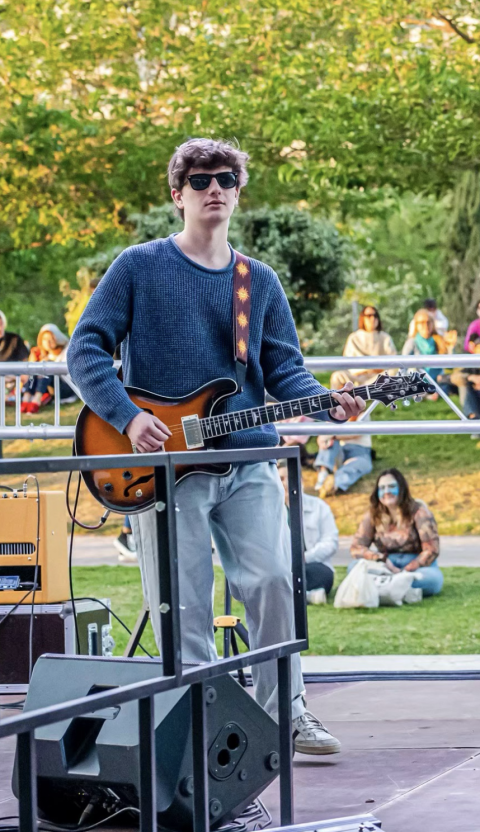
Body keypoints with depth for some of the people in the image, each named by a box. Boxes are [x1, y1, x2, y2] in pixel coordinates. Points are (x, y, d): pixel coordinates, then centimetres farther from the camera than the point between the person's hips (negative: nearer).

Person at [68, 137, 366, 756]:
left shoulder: (259, 281, 14)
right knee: (184, 609, -2)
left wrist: (329, 403, -8)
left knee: (272, 580, -7)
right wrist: (128, 417, -15)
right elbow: (86, 350, -2)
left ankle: (284, 712, 7)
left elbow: (284, 370, 12)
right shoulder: (139, 267, 2)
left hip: (249, 462, 3)